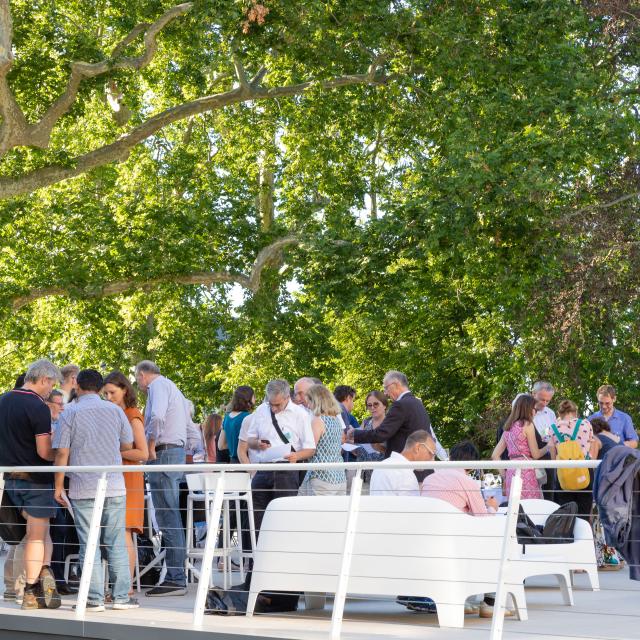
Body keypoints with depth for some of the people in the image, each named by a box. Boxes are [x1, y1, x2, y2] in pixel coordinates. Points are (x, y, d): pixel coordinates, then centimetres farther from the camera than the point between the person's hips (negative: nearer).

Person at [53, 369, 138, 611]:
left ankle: (95, 598, 1)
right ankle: (122, 596, 7)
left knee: (89, 545, 2)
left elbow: (62, 453, -5)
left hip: (83, 489, -2)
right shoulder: (115, 410, 5)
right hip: (114, 487, 2)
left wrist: (59, 487, 2)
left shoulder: (70, 413, -2)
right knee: (116, 543, 7)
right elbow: (127, 445, 14)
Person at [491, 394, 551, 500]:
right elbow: (535, 455, -1)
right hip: (525, 470, -7)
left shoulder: (508, 428, 17)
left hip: (511, 472, 7)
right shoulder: (527, 425, -2)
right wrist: (548, 446, 15)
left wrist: (504, 474, 18)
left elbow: (495, 456, 15)